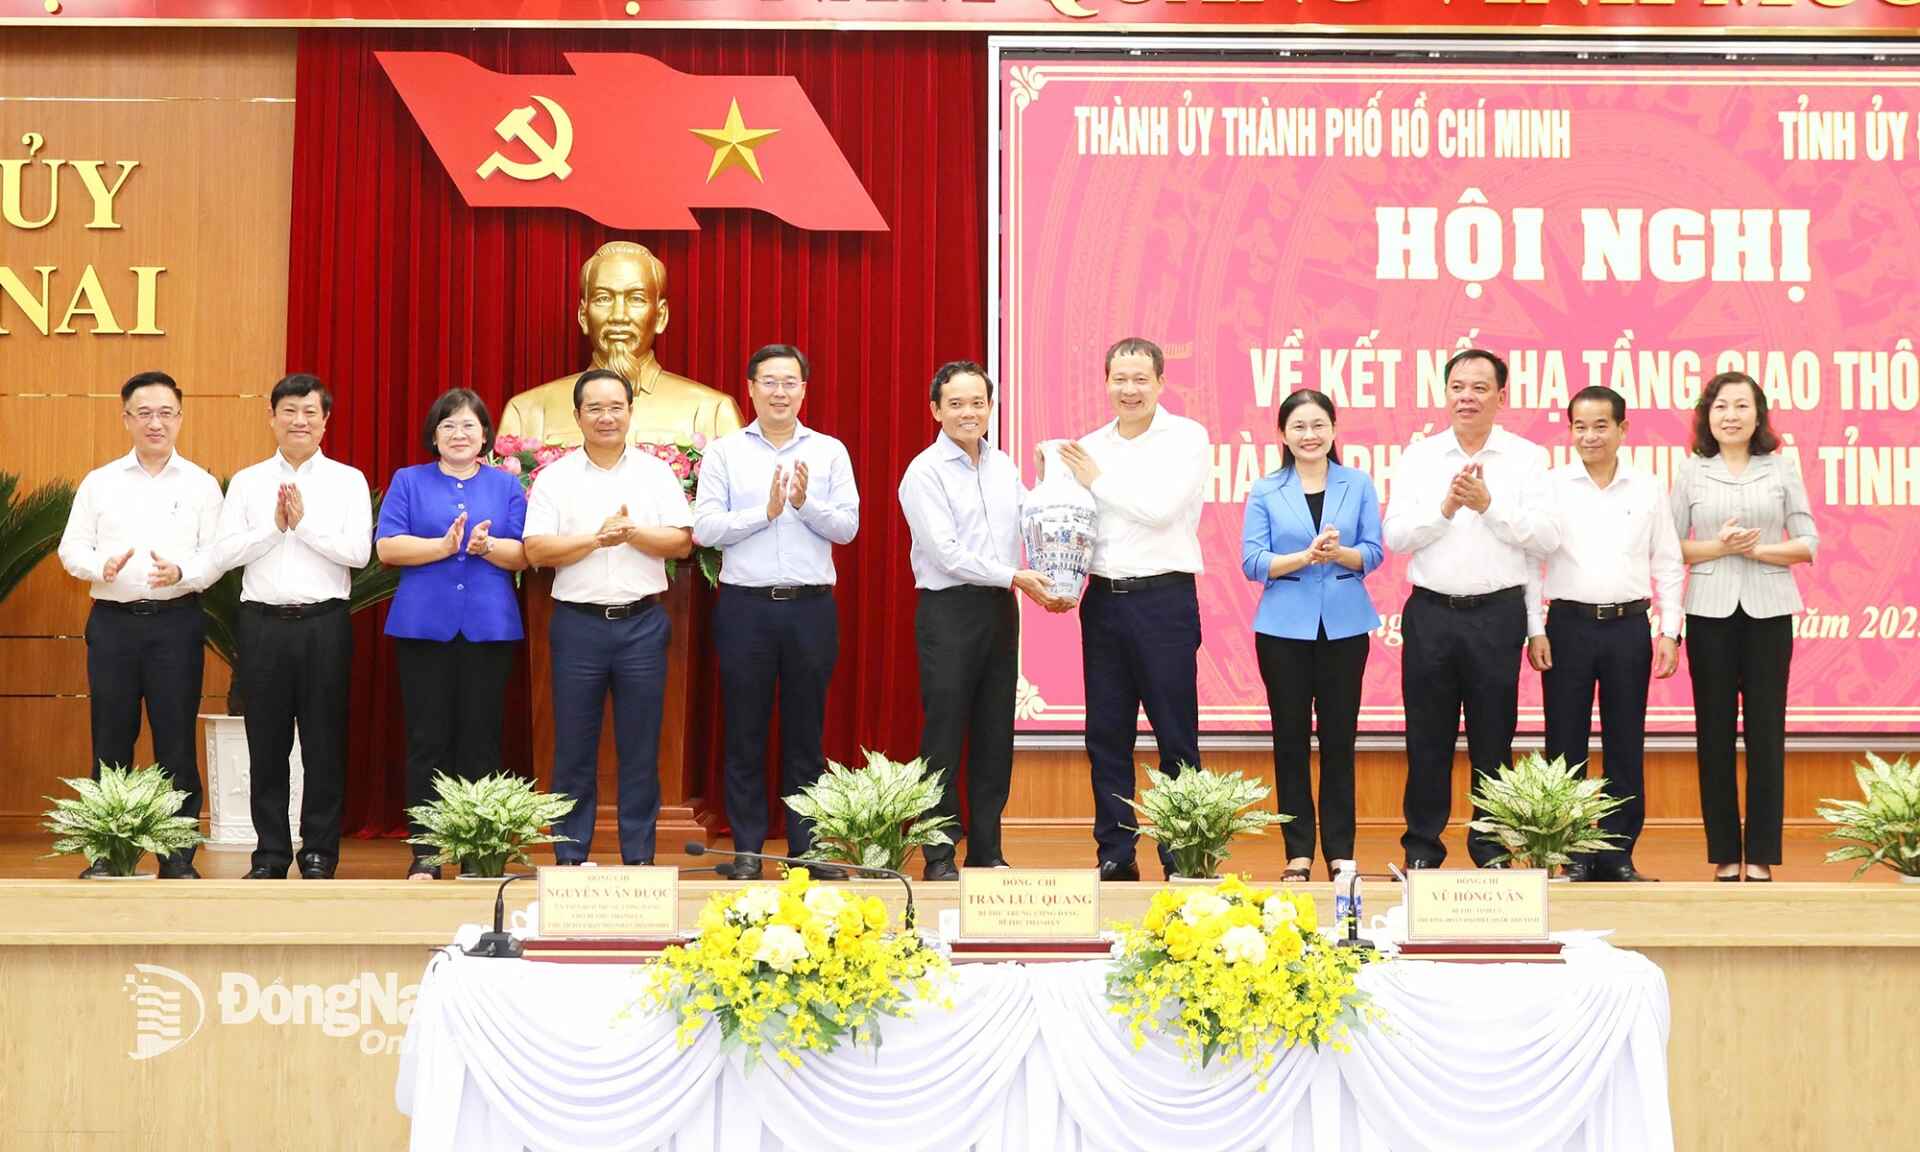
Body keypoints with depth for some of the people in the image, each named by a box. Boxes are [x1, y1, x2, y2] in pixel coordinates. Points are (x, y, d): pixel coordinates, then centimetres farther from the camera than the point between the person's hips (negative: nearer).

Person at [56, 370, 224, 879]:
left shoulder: (201, 485, 6)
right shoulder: (99, 483, 10)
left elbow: (216, 555, 0)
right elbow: (72, 548, 7)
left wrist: (181, 573, -19)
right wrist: (102, 565, -14)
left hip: (176, 622, -1)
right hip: (113, 621, 1)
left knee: (176, 740, 0)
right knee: (110, 738, 4)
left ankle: (178, 856, 6)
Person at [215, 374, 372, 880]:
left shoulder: (348, 480, 5)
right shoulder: (247, 481, 10)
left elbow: (358, 552, -7)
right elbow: (225, 553, 0)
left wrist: (305, 522, -11)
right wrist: (274, 525, -10)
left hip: (324, 623, -1)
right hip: (263, 623, 2)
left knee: (323, 743, 1)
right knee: (267, 743, 5)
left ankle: (319, 853, 9)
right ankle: (271, 853, 13)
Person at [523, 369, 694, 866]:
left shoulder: (656, 472, 7)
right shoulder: (555, 477, 4)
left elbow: (682, 543, 0)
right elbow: (536, 550, -5)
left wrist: (633, 532, -14)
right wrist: (598, 537, -13)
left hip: (642, 624, 1)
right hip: (578, 623, 0)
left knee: (640, 749, 4)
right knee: (574, 749, 4)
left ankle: (639, 856, 12)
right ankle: (569, 856, 12)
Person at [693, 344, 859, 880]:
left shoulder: (829, 452, 8)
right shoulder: (724, 453, 5)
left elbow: (847, 526, 1)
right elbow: (704, 528, -4)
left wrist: (806, 504, -15)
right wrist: (765, 511, -11)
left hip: (811, 606, 1)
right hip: (746, 605, -1)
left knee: (805, 732, 6)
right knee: (745, 734, 4)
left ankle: (806, 846, 13)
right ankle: (746, 850, 11)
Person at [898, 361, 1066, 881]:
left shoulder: (1004, 466, 12)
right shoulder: (925, 472, -7)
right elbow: (945, 553, -15)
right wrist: (1015, 577, -17)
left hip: (1000, 609, 6)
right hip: (949, 610, -6)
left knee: (995, 736, 9)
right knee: (945, 736, -2)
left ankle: (986, 851, 17)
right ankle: (939, 856, 5)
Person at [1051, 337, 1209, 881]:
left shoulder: (1186, 438, -2)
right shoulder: (1089, 447, 12)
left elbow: (1160, 508, -15)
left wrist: (1099, 480, -5)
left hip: (1163, 597, -5)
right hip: (1103, 598, 5)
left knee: (1176, 736, 0)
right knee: (1106, 734, 8)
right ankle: (1115, 854, 16)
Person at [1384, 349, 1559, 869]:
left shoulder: (1527, 458, 3)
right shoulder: (1419, 456, 7)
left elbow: (1546, 537, -8)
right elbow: (1395, 535, -1)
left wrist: (1489, 505, -15)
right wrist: (1446, 508, -13)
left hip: (1497, 613, -1)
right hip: (1430, 611, 1)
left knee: (1493, 739, 6)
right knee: (1427, 739, 6)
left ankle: (1491, 849, 17)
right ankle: (1422, 849, 15)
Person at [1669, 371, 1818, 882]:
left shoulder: (1783, 468, 7)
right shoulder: (1691, 472, 6)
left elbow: (1808, 543, 4)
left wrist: (1758, 550, -11)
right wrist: (1719, 547, -11)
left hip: (1768, 612, 0)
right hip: (1710, 612, 0)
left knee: (1766, 732, -1)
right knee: (1714, 732, 1)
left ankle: (1760, 857, 6)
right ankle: (1724, 855, 9)